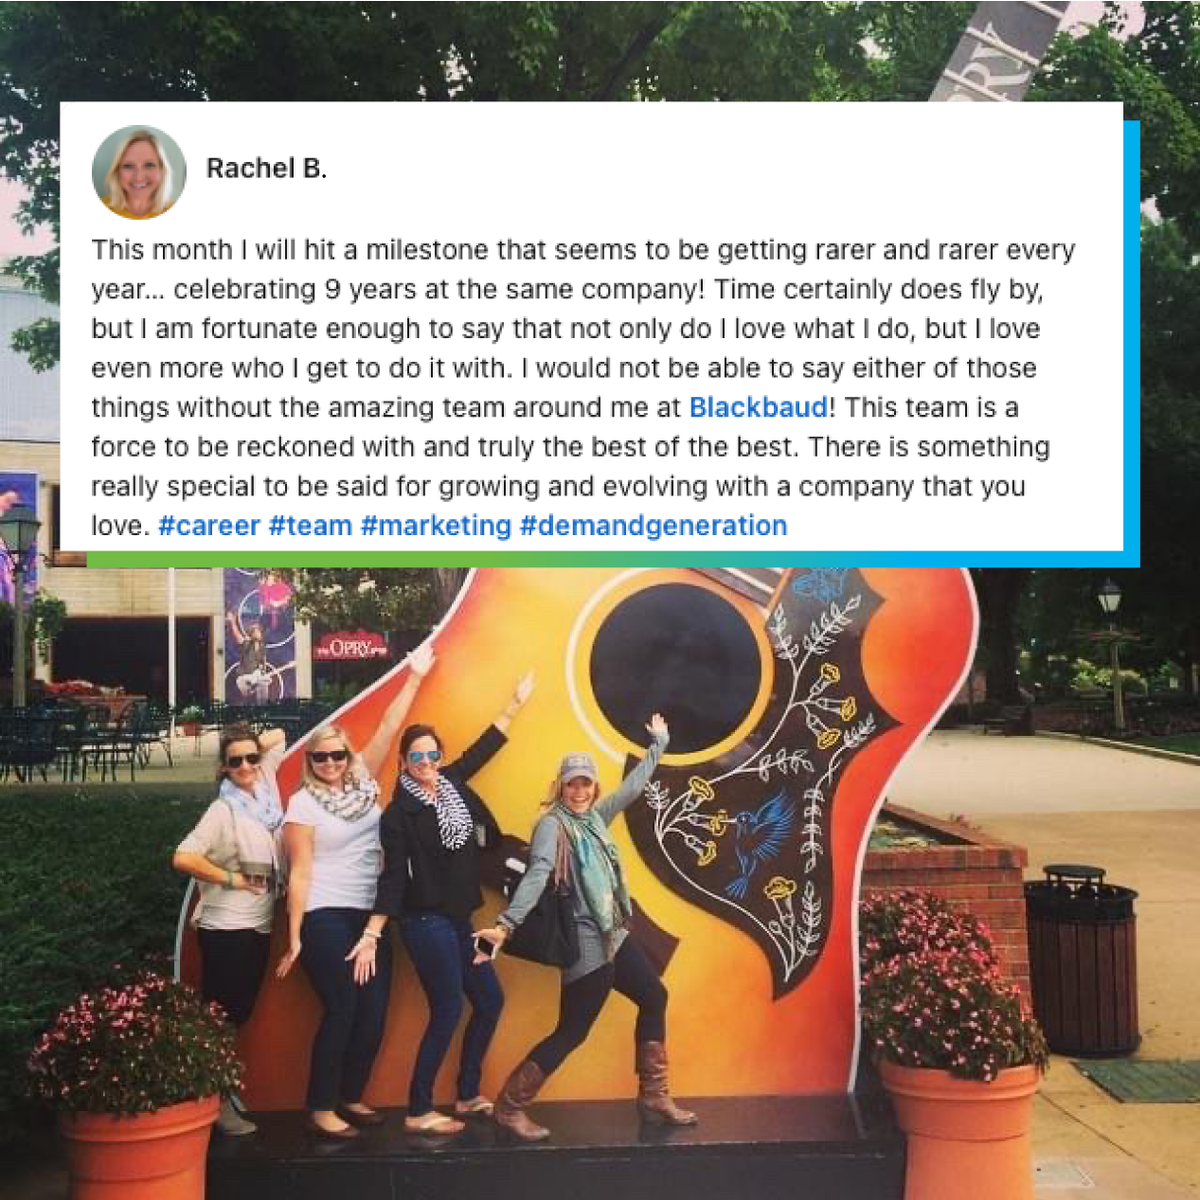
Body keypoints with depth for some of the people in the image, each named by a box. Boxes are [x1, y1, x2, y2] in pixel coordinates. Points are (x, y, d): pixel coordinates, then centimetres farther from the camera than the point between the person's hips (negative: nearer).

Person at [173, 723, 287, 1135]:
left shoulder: (267, 788, 5)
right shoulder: (223, 810, -14)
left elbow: (278, 736, 19)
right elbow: (182, 858, -23)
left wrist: (256, 746, 8)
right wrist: (232, 878, -15)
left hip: (259, 925, 7)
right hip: (226, 928, -7)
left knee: (241, 1014, 13)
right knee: (221, 1017, -1)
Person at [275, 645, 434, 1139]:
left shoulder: (363, 782, 8)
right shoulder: (303, 803, -5)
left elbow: (389, 728, 4)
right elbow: (300, 872, -9)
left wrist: (414, 677, 2)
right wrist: (294, 937, -11)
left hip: (369, 914, 6)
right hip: (325, 917, -6)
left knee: (375, 1010, 4)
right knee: (342, 1009, -8)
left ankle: (350, 1097, 20)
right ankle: (321, 1108, 4)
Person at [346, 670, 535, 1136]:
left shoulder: (450, 783, 5)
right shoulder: (400, 813, -14)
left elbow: (482, 749, 18)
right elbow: (393, 877, -17)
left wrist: (515, 704, 23)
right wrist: (371, 936, -23)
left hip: (458, 920, 8)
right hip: (426, 924, -8)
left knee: (490, 1000, 12)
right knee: (446, 1013, -5)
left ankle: (468, 1095, 26)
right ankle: (418, 1112, 7)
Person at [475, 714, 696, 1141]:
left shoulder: (595, 816, 8)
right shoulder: (551, 825, -15)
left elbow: (632, 786, 23)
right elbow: (537, 874, -31)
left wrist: (658, 743, 32)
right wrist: (506, 923, -44)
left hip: (613, 936, 9)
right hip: (585, 944, -9)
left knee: (654, 997, 16)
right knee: (571, 1032, -7)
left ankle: (653, 1096, 25)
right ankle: (510, 1106, 2)